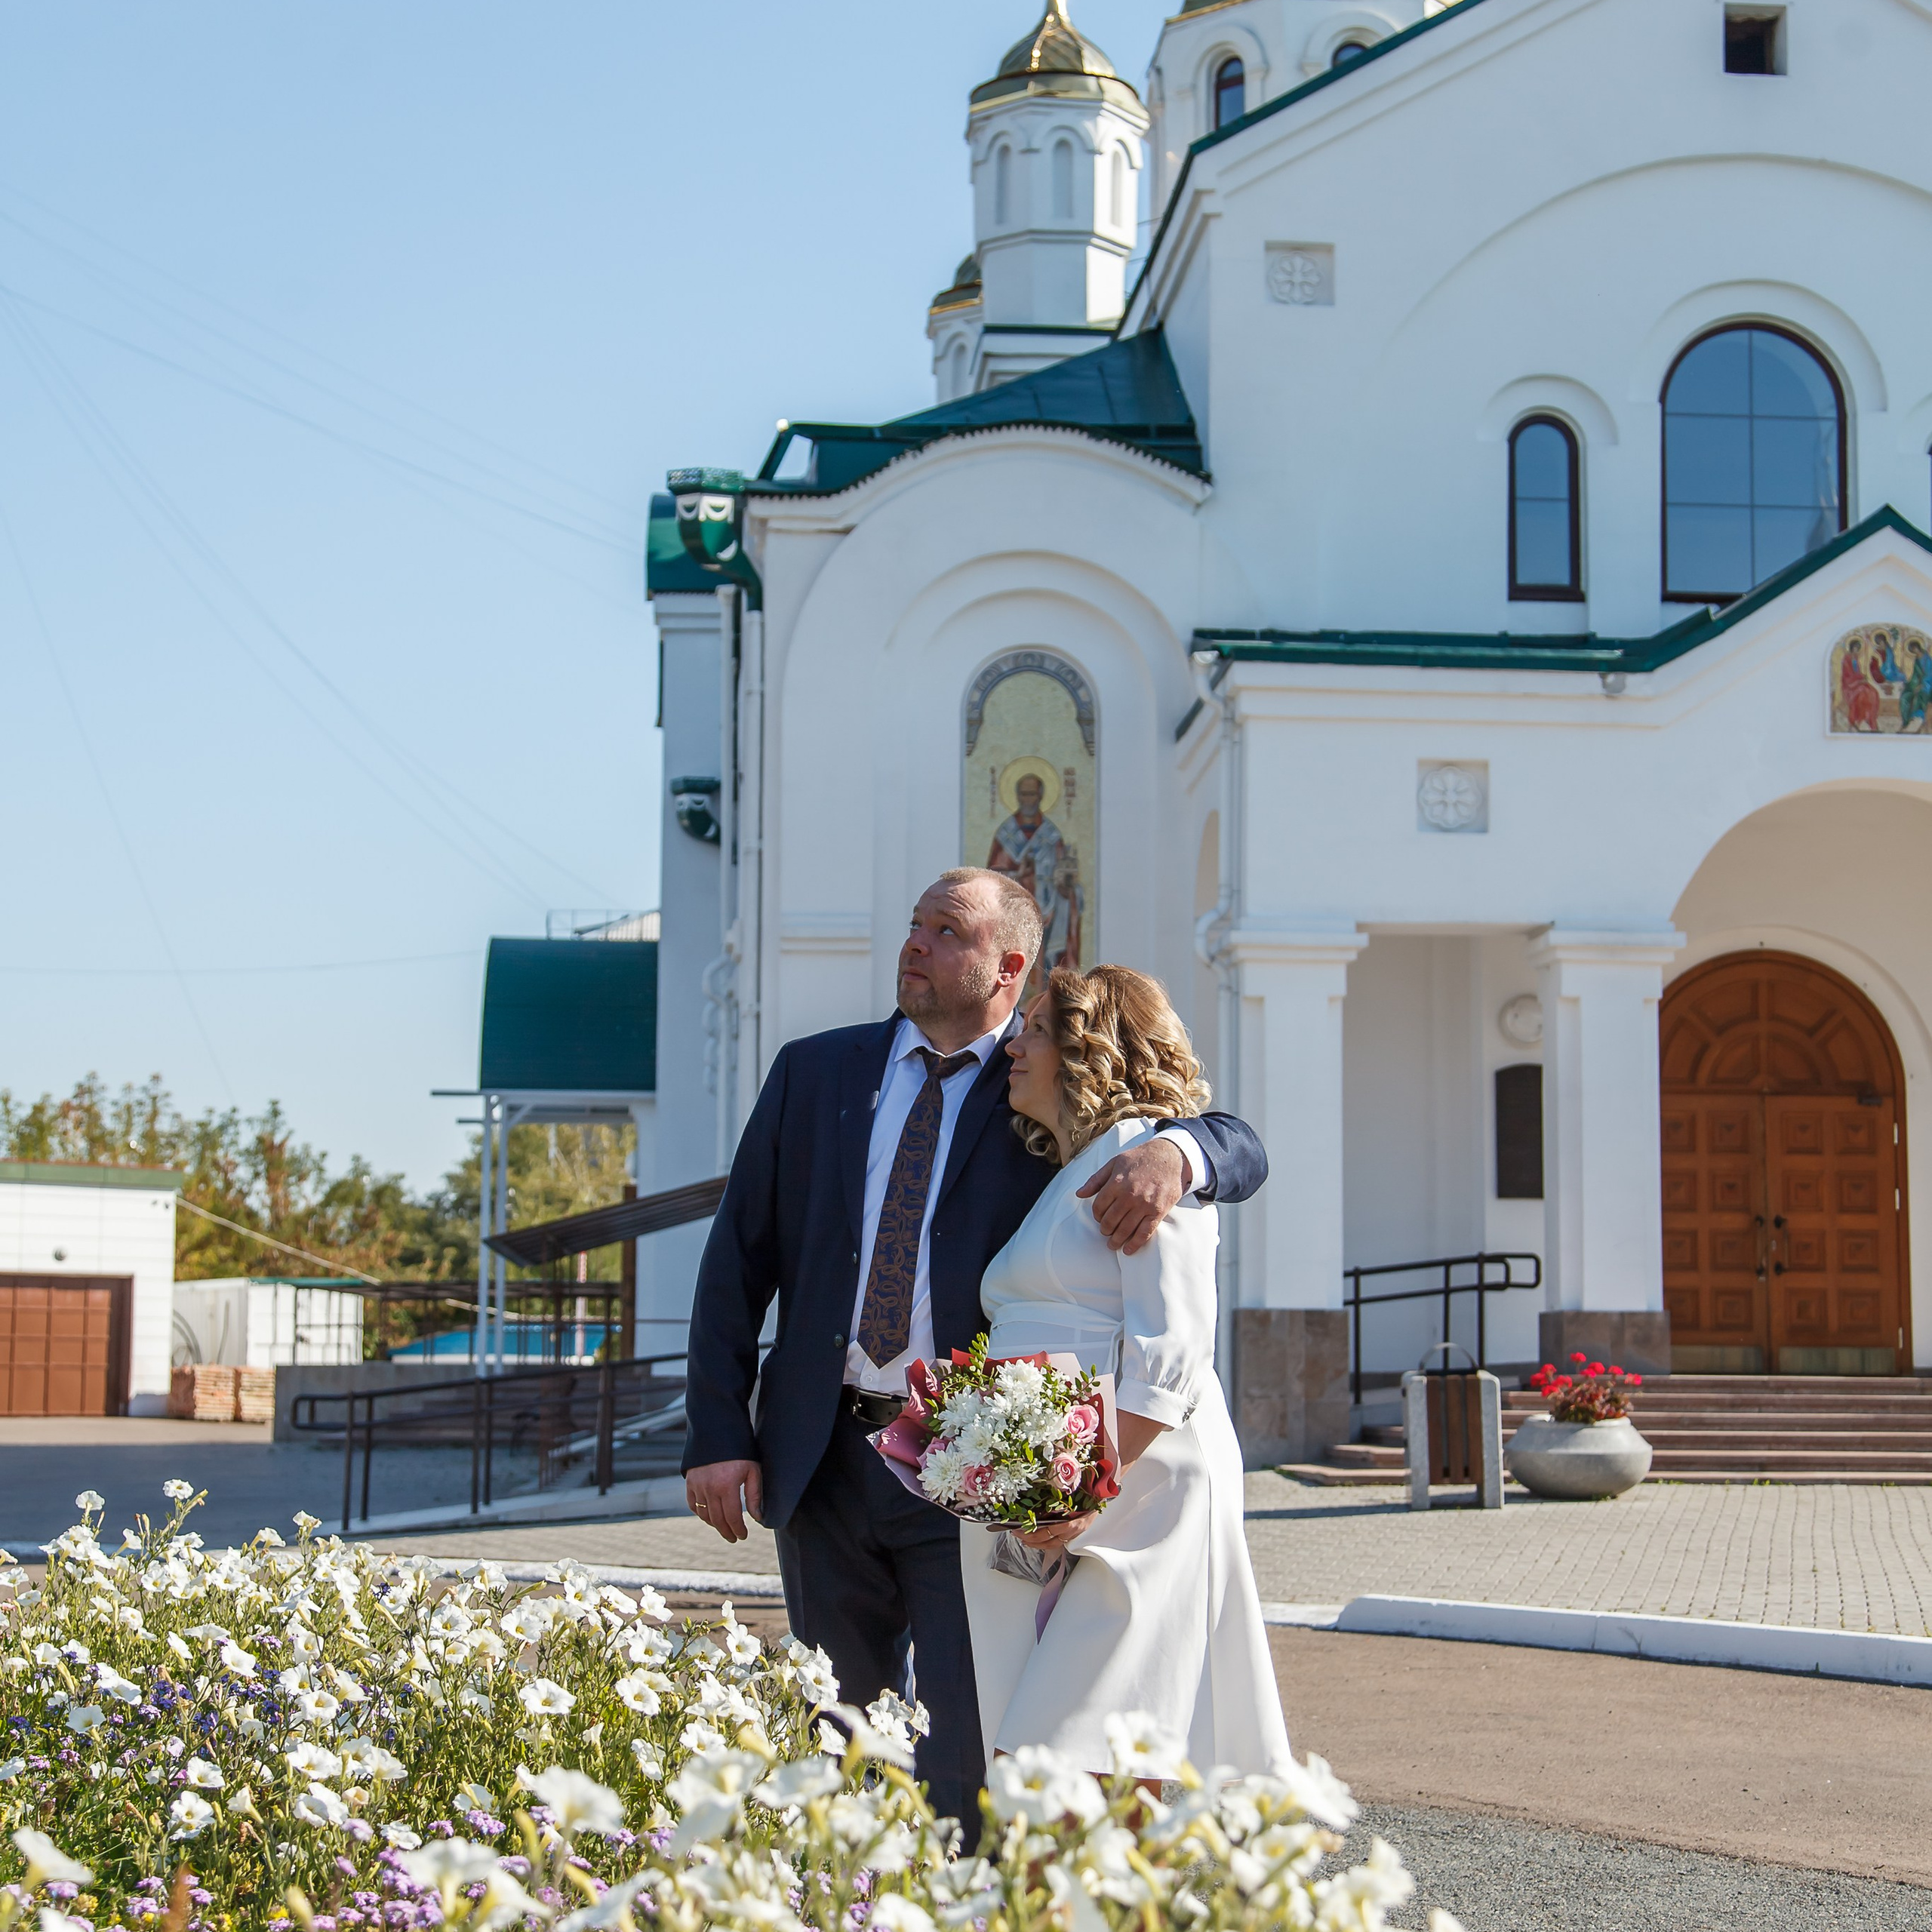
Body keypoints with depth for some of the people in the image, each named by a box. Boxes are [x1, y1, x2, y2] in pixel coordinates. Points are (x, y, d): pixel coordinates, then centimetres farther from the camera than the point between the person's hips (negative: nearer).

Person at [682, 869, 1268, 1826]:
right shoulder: (813, 1072, 8)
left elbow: (1240, 1151, -3)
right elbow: (738, 1256, 7)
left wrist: (1173, 1150, -27)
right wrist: (717, 1432, -2)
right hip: (823, 1460, 3)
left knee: (965, 1756, -5)